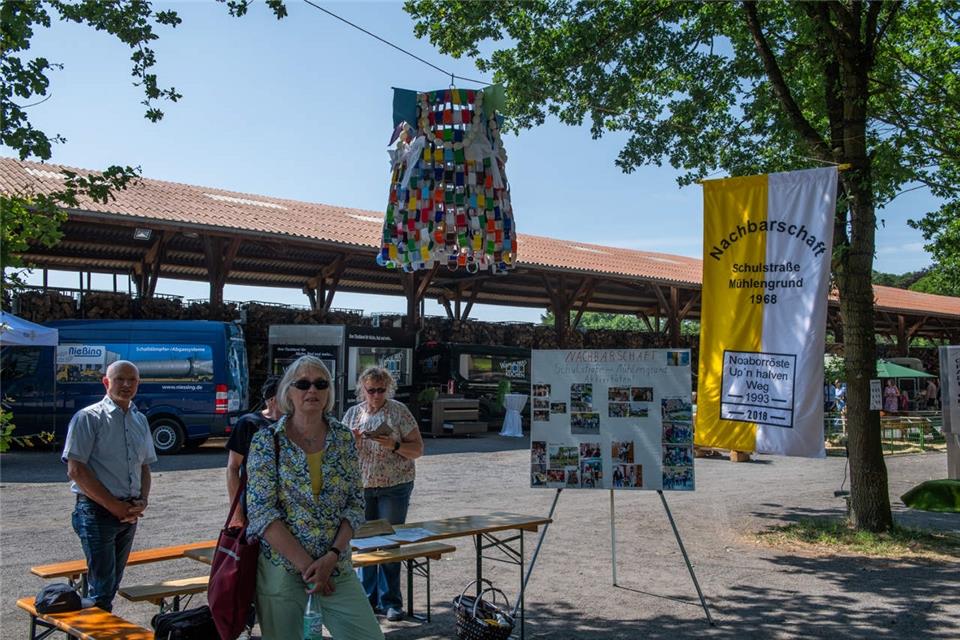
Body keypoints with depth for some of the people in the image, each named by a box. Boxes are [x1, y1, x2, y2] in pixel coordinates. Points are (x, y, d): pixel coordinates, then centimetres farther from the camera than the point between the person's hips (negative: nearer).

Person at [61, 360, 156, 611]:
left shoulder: (140, 420, 13)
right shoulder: (89, 418, -7)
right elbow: (75, 470, -13)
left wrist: (142, 501, 0)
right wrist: (113, 505, -15)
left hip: (128, 514, 6)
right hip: (97, 511, -6)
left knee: (113, 583, 13)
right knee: (102, 586, -8)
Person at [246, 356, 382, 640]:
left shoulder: (344, 438, 4)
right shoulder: (267, 441, -5)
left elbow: (356, 504, 3)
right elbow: (261, 512, -10)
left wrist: (332, 556, -11)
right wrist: (305, 564, -14)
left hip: (336, 565, 3)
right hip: (281, 568, -2)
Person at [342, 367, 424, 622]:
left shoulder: (399, 411, -1)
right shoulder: (353, 413, 8)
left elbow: (417, 449, -2)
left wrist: (393, 445, -19)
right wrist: (352, 441, -10)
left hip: (394, 486, -3)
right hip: (361, 486, 3)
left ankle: (390, 601, 9)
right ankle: (367, 597, 19)